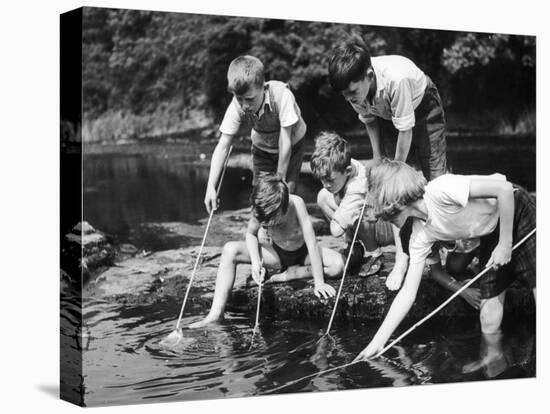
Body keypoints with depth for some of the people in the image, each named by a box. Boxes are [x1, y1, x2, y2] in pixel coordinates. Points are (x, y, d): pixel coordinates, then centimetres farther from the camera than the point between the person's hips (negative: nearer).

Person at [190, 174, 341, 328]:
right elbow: (251, 234, -5)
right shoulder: (260, 209, -26)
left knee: (338, 265, -31)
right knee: (230, 250, -23)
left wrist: (319, 283, -34)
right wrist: (256, 262, -23)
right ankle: (216, 313, -26)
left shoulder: (296, 204, -34)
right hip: (276, 252, 1)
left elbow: (312, 244, -32)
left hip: (302, 252, -1)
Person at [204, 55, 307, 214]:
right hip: (262, 147, 3)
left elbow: (285, 143, -33)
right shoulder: (236, 107, -30)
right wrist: (211, 187, -35)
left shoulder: (281, 95, -40)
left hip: (292, 144, -3)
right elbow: (222, 147, -27)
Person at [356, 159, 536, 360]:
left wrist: (505, 243, -24)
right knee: (489, 317, 1)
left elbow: (504, 188, -30)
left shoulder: (440, 190, -32)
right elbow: (407, 293, -7)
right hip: (491, 233, 7)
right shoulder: (421, 236, -10)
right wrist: (378, 341, -12)